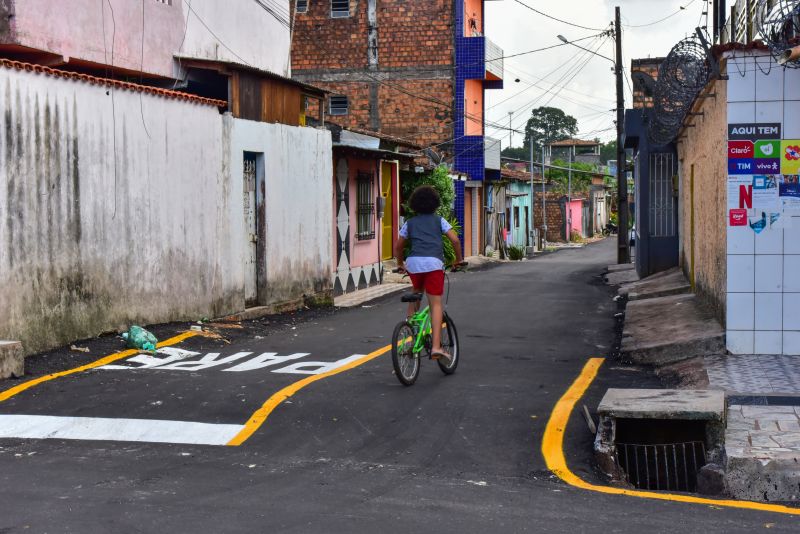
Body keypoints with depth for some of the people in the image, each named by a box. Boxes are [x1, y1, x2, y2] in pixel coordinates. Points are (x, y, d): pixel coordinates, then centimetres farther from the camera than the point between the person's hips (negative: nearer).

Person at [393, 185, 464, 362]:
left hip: (413, 262, 3)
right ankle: (436, 346, -18)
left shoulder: (410, 223, 21)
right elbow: (455, 240, 6)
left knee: (415, 294, 28)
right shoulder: (439, 220, 16)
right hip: (433, 263, -3)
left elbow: (398, 247, 23)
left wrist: (400, 264, 39)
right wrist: (459, 259, 19)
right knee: (436, 304, -7)